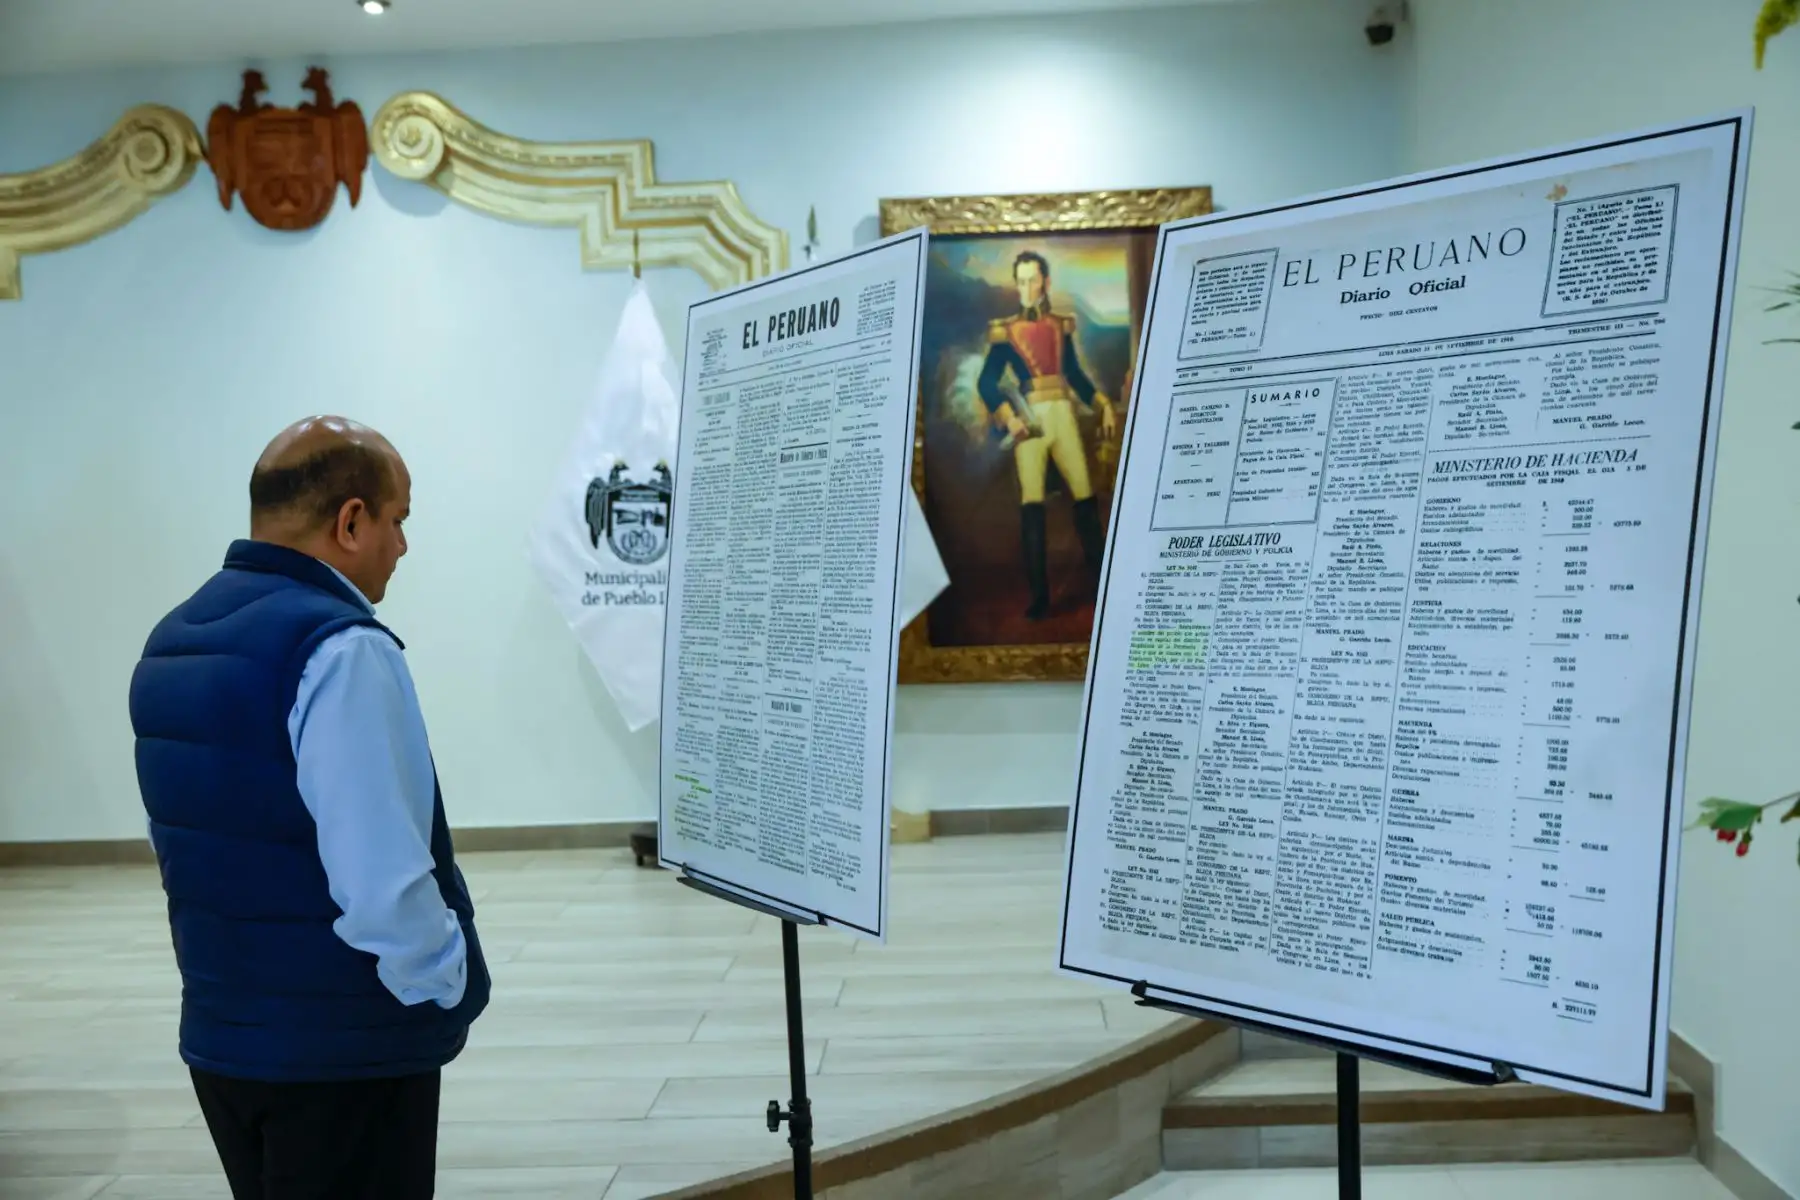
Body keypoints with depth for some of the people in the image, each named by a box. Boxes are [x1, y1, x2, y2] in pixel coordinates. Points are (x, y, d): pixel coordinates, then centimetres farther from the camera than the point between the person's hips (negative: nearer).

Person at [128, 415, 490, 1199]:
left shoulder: (172, 641, 6)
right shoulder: (340, 650, -23)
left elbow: (186, 844, 13)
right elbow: (383, 882, -27)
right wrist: (448, 985, -10)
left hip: (221, 1029, 8)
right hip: (344, 1047, -8)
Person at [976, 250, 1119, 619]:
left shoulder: (1061, 325, 11)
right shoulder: (1005, 330, 2)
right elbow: (987, 382, 0)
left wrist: (1104, 406, 12)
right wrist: (1008, 417, -13)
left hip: (1063, 415, 3)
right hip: (1029, 420, -2)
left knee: (1085, 496, 0)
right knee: (1031, 505, -8)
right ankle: (1039, 595, -2)